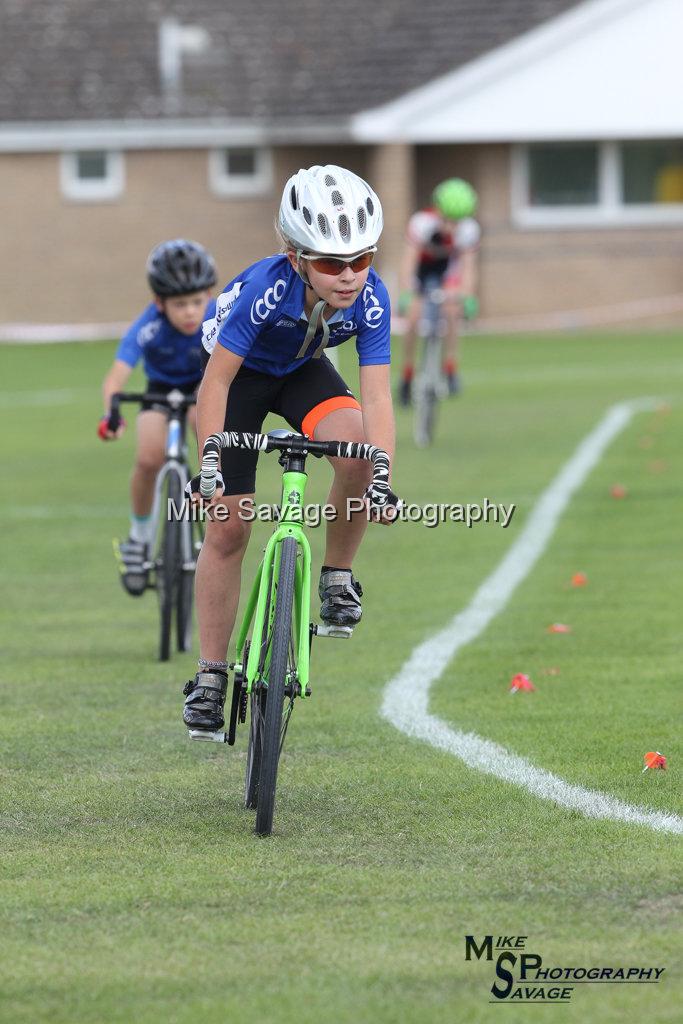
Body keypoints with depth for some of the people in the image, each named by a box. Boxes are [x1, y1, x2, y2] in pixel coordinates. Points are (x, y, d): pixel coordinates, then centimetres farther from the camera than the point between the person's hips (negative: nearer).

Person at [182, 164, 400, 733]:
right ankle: (210, 679, 7)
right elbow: (216, 382, -31)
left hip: (303, 372, 2)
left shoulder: (370, 298, -29)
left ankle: (337, 578, -8)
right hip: (241, 372, -2)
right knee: (228, 527, -5)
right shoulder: (267, 288, -37)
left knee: (356, 444, -31)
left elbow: (376, 395, -30)